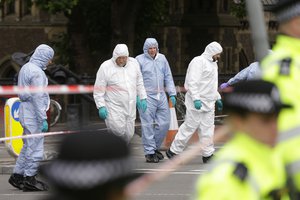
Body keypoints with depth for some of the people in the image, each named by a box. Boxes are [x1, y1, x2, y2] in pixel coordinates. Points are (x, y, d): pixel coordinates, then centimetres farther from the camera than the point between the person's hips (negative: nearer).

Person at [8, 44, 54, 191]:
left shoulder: (26, 68, 12)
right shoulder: (37, 73, -18)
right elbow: (37, 98, -22)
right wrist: (43, 119, -20)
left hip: (25, 112, 10)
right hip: (33, 114, -10)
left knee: (28, 146, 17)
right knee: (35, 148, -3)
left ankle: (17, 176, 20)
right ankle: (29, 180, 2)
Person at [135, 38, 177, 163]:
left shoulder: (162, 59, 11)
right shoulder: (139, 60, -4)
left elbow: (168, 77, 15)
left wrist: (172, 94, 10)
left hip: (161, 96, 5)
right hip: (147, 97, -5)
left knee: (164, 123, 4)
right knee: (148, 126, -4)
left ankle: (155, 147, 21)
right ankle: (149, 153, 0)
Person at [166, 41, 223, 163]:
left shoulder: (213, 64, 19)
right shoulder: (199, 61, -12)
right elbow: (192, 82, -19)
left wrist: (217, 98, 24)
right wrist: (196, 99, -26)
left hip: (208, 103, 9)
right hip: (197, 102, -9)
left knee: (208, 128, 6)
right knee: (190, 126, -6)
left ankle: (208, 154, 8)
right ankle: (173, 151, 3)